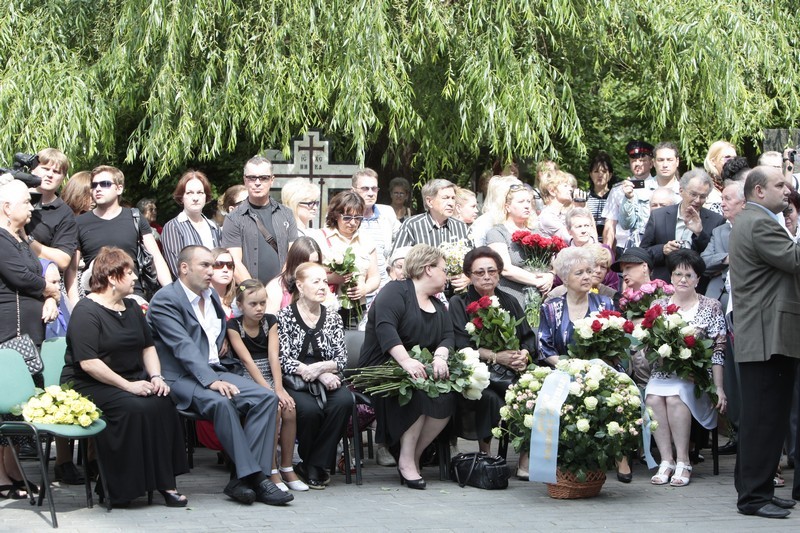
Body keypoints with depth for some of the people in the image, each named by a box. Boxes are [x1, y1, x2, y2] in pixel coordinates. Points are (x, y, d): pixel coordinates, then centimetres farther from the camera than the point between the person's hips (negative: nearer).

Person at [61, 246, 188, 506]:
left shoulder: (131, 307, 16)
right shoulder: (87, 312, -10)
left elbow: (148, 346, 19)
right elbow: (88, 363, -19)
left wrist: (156, 376, -1)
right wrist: (128, 386, -22)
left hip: (130, 379, 7)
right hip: (89, 385, -7)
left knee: (163, 402, -23)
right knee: (134, 407, -33)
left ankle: (164, 482, -23)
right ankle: (124, 488, -23)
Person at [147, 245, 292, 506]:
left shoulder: (212, 296, 19)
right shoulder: (165, 299, -8)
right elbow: (183, 347, -19)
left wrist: (217, 374, 16)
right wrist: (210, 380, -29)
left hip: (212, 371, 8)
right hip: (179, 377, -8)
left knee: (266, 397, -15)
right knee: (221, 402, -36)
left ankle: (242, 480, -21)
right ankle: (255, 478, -30)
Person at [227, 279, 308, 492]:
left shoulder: (270, 322, 9)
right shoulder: (233, 326, -4)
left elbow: (273, 356, -2)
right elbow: (247, 361, -13)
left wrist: (279, 388, -15)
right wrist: (268, 389, -22)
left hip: (270, 379, 4)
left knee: (290, 409, -24)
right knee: (273, 409, -30)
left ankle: (287, 468, -10)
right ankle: (271, 472, -20)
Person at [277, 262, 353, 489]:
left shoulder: (333, 318, 13)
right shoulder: (284, 316, 2)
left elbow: (342, 359, 4)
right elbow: (284, 360, -8)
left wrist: (320, 367, -17)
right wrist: (321, 375, -16)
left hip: (326, 382, 3)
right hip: (294, 384, -3)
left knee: (344, 400, -30)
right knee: (309, 408, -35)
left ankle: (315, 465, -17)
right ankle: (308, 462, -8)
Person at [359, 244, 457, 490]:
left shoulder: (438, 306, 22)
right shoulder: (396, 291, -4)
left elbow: (447, 336, 8)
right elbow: (385, 327, -20)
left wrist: (440, 357, -17)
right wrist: (405, 360, -34)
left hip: (421, 370, 7)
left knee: (448, 394, -22)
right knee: (421, 390, -33)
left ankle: (414, 455, -12)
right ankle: (406, 460, -22)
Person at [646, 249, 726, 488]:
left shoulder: (711, 307, 5)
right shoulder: (658, 305, 12)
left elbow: (718, 351, 1)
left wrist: (719, 388, -5)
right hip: (662, 374, 2)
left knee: (674, 397, -32)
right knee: (653, 397, -30)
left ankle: (683, 462, -25)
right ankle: (666, 461, -25)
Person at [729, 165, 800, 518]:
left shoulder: (751, 221, 22)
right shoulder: (760, 224, -13)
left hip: (761, 337, 11)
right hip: (768, 336, -11)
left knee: (760, 418, 13)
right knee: (764, 418, -9)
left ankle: (754, 490, 19)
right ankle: (754, 497, -7)